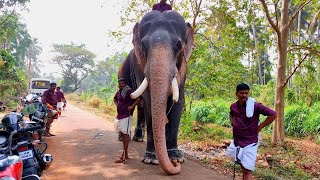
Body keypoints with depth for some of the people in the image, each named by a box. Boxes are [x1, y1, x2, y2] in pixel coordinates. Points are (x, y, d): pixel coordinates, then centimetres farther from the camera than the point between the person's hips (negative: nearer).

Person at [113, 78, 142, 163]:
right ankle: (125, 153, 20)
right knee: (122, 134, 11)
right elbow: (115, 98, 35)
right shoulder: (118, 92, 13)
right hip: (119, 115, 9)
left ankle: (124, 155, -6)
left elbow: (139, 97, -21)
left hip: (126, 115, -8)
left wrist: (132, 106, -20)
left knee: (125, 134, -8)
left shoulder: (129, 91, -12)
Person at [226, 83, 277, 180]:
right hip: (237, 141, 6)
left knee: (247, 171, -4)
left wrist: (260, 127, -13)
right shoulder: (233, 106, 2)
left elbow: (273, 114, -17)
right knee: (243, 168, 23)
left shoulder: (255, 105, -15)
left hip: (250, 142, -5)